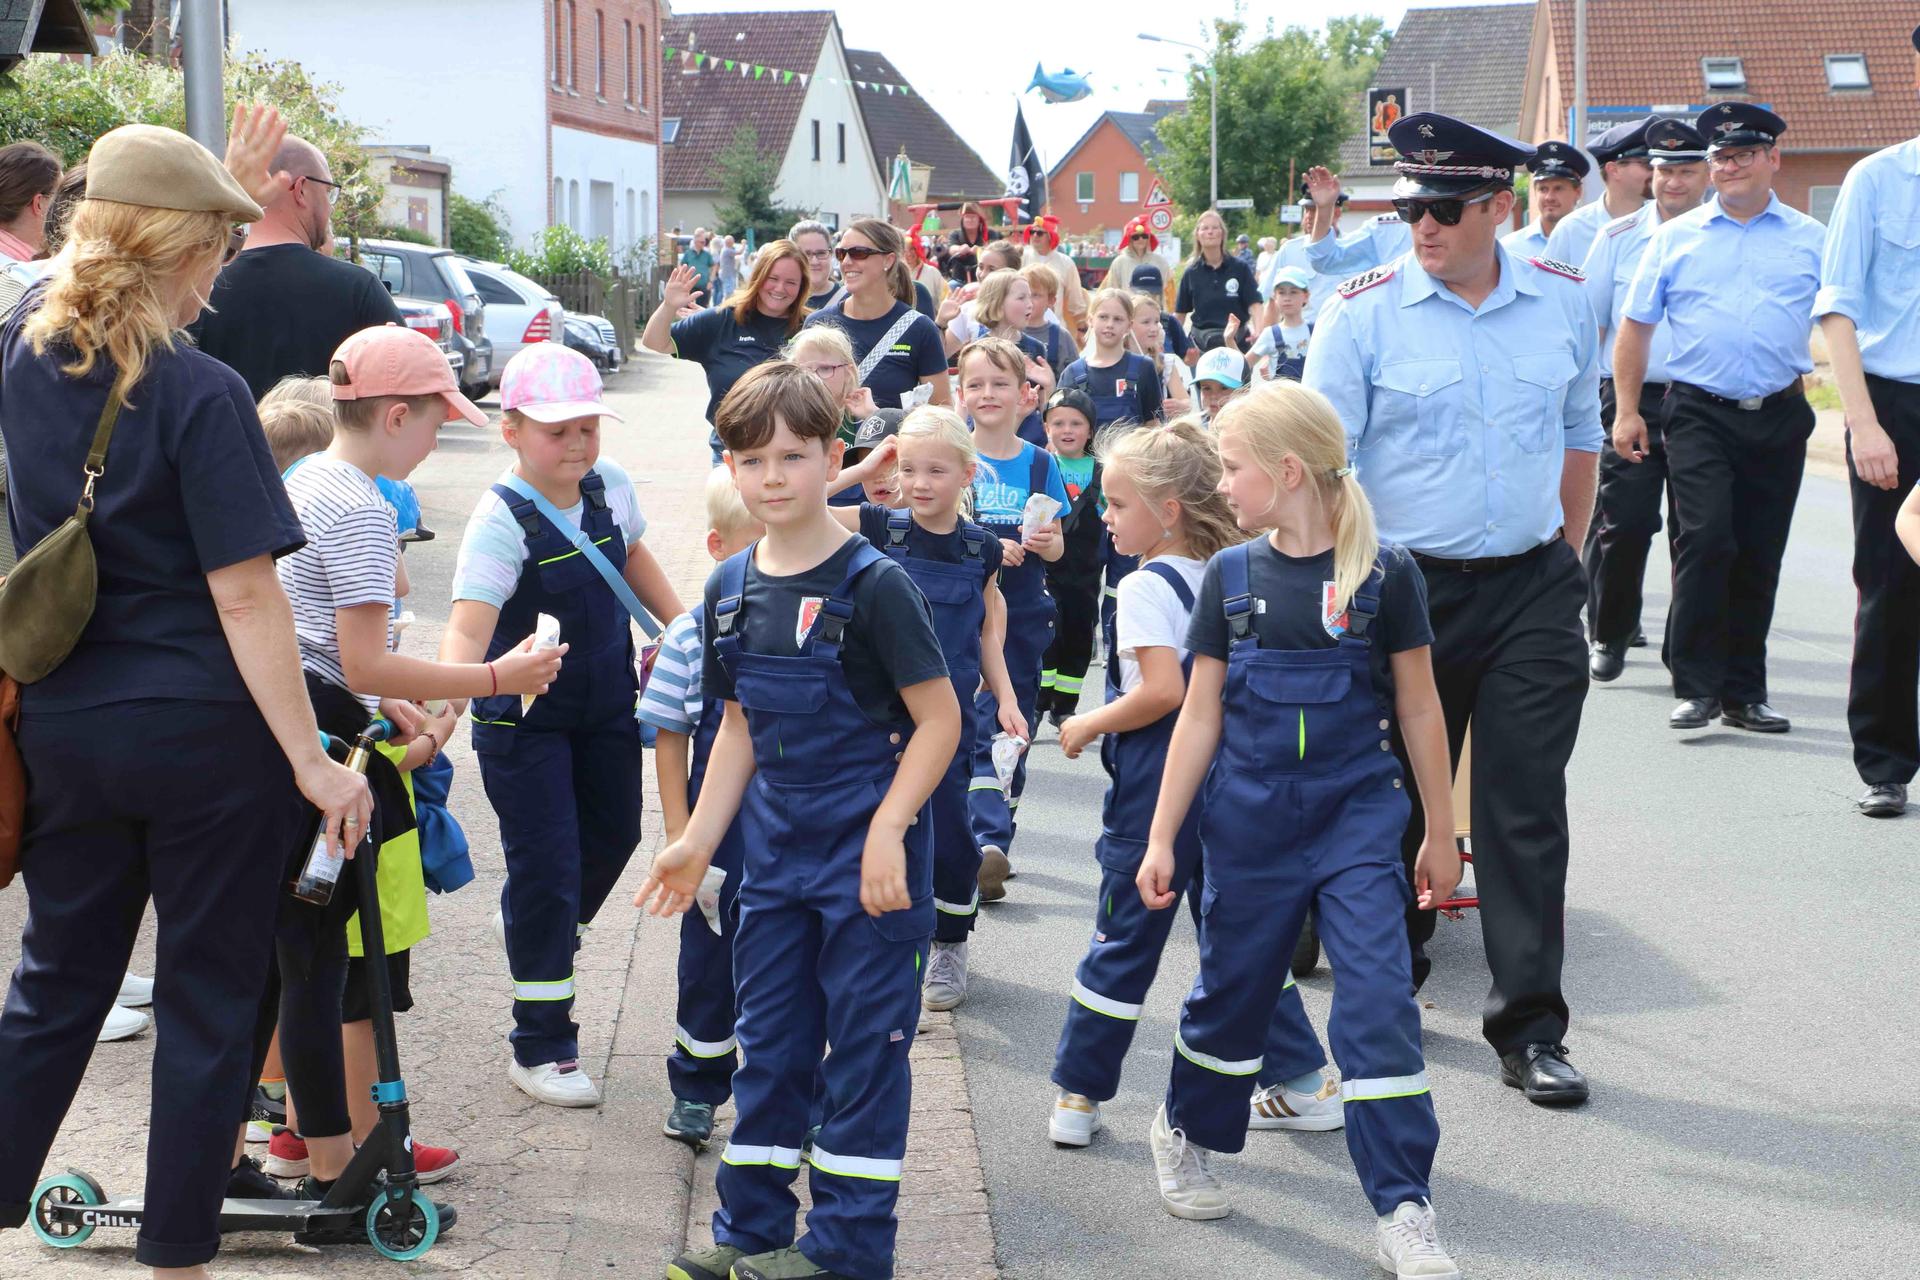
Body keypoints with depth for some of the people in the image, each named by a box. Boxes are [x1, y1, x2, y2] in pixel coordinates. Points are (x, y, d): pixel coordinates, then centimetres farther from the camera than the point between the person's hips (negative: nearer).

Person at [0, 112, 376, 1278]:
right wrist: (312, 761, -15)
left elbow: (121, 267, 25)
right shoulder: (201, 395, -17)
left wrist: (224, 191, 30)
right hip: (205, 734, -6)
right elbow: (245, 593, -18)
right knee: (209, 1004, 7)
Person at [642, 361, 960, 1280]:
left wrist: (888, 831, -21)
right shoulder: (731, 590, 5)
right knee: (767, 1042, 14)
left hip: (868, 858, -6)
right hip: (777, 856, 6)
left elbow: (939, 720, -13)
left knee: (864, 1046, 3)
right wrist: (698, 840, 11)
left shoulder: (872, 584, -13)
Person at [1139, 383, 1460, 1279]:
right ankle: (1186, 1130, 40)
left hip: (1356, 811, -2)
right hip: (1250, 817, 2)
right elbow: (1201, 715, 4)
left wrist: (1440, 833, 4)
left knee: (1378, 1002, -9)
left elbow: (1418, 708, 1)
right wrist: (1162, 839, 2)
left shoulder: (1382, 574, -7)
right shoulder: (1230, 577, 0)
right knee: (1232, 987, 13)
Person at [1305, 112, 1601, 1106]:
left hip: (1533, 587, 2)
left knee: (1526, 805, -1)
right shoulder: (1364, 310, -7)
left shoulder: (1562, 300, 3)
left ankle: (1528, 1025, 6)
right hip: (1408, 585, -2)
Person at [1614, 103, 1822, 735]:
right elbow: (1635, 326, 11)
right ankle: (1695, 685, -9)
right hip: (1699, 414, -2)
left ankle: (1744, 692, 14)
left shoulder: (1811, 240, 9)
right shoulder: (1675, 238, 8)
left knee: (1759, 556, 5)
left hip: (1779, 416, 2)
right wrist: (1626, 411, 4)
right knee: (1706, 540, -16)